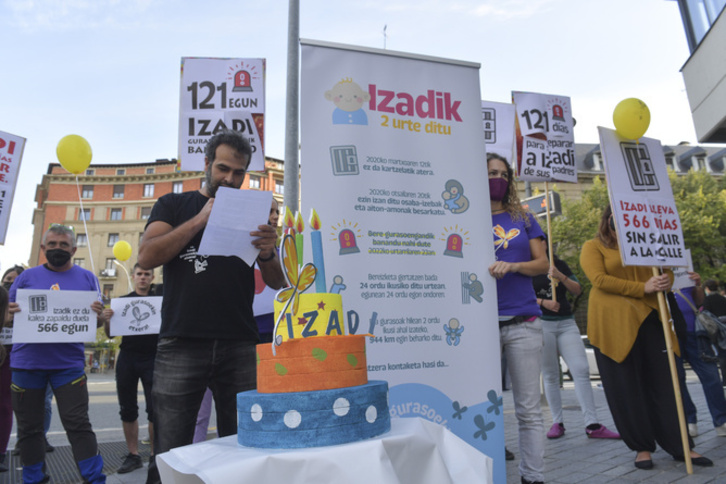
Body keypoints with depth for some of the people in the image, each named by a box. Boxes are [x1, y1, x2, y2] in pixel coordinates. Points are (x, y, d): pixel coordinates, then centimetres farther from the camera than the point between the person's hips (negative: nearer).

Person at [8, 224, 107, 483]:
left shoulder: (87, 278, 6)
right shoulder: (27, 276, 8)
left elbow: (97, 321, 7)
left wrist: (98, 315, -16)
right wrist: (12, 312, -14)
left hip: (69, 363, -2)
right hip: (27, 362, 2)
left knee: (78, 424, -1)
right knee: (29, 426, 13)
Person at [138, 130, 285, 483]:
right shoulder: (174, 205, 13)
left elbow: (276, 283, 9)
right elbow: (146, 257, -3)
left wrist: (267, 253, -13)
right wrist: (201, 219, -10)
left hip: (239, 347, 2)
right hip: (181, 345, -1)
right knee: (170, 454, 1)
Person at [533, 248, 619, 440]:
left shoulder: (560, 265, 14)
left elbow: (577, 290, 5)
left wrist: (561, 276, -11)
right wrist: (543, 302, -18)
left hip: (567, 323, 3)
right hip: (542, 324, -3)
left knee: (581, 370, -6)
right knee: (550, 375, 1)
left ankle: (592, 425, -1)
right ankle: (557, 423, 11)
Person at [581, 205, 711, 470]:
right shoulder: (593, 247, 3)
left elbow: (666, 271, 15)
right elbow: (599, 279, -11)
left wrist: (665, 281, -9)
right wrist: (642, 288, -16)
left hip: (648, 320, 4)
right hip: (613, 324, -4)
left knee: (664, 383, 5)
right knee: (626, 388, 2)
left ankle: (681, 445, 15)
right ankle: (642, 447, 15)